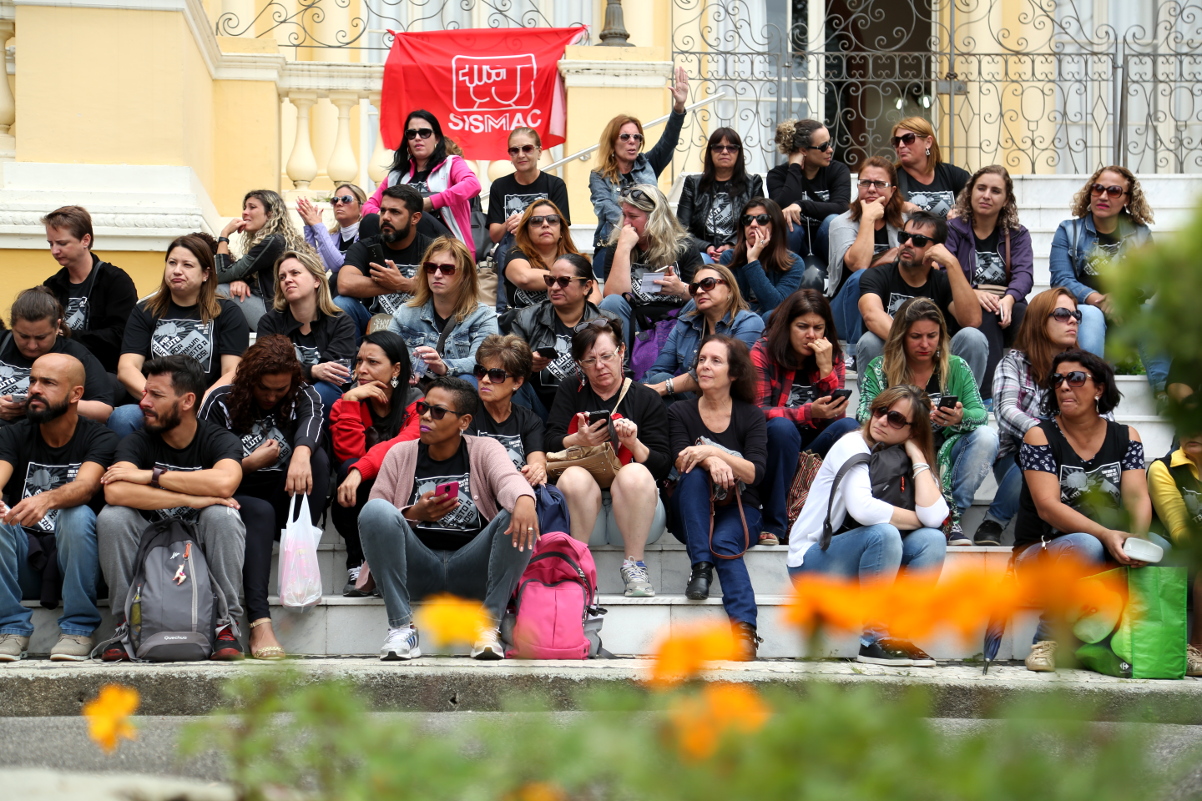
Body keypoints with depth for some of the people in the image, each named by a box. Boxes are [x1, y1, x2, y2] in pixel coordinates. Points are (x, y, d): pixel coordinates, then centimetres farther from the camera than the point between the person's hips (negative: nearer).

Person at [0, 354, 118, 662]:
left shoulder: (99, 438, -5)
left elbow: (86, 485, -26)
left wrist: (47, 500, -49)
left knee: (77, 515, -32)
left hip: (75, 562, -2)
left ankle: (78, 629, -21)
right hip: (25, 565, 2)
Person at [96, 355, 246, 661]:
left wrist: (151, 476, -24)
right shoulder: (138, 441, -4)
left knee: (221, 515, -30)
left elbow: (224, 483, -32)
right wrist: (191, 499, -30)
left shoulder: (219, 440, -7)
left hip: (201, 544, -1)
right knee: (111, 517, -25)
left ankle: (225, 624, -18)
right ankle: (128, 622, -13)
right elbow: (115, 492, -26)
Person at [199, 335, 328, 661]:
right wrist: (252, 463, -13)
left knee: (318, 457, -25)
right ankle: (259, 623, -50)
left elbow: (310, 421, -23)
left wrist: (301, 451, -46)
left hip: (285, 501, 2)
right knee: (260, 513, -37)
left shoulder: (304, 397, 3)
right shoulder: (221, 402, 0)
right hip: (238, 499, -2)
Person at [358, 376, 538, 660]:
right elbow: (372, 519, 4)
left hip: (471, 572, -1)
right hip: (417, 571, 1)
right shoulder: (401, 454, 10)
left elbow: (508, 479, -17)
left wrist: (524, 499, -42)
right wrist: (414, 514, -16)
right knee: (376, 509, -25)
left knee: (518, 518, -25)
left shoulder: (484, 450, 6)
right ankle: (402, 627, -24)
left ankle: (489, 625, -22)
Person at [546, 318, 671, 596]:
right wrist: (579, 440, -21)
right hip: (582, 511, 1)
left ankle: (634, 565, -24)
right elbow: (551, 444, 0)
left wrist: (634, 443, -19)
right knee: (574, 477, -32)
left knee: (634, 474, -33)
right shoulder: (569, 393, 17)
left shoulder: (646, 400, 11)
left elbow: (662, 467, 0)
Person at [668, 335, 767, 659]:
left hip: (738, 511, -1)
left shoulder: (750, 417, 3)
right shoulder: (680, 413, 6)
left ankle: (744, 629, -47)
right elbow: (682, 463, -10)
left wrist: (713, 451, -25)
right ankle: (700, 568, -36)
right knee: (695, 475, -30)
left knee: (725, 543, -33)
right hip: (691, 514, 1)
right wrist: (711, 461, -33)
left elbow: (755, 474, -10)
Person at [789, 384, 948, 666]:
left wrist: (917, 456, -10)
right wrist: (917, 519, -17)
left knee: (932, 539, -18)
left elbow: (934, 516, -18)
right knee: (883, 533, -32)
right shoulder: (853, 445, -12)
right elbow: (862, 508, -31)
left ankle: (897, 635, -17)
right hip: (812, 564, -6)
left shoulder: (908, 463, 4)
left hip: (864, 570, 6)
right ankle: (874, 640, -25)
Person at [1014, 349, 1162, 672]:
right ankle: (1048, 636, -14)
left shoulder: (1125, 437, 7)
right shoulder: (1040, 436, -4)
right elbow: (1047, 506, -16)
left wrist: (1138, 537, -29)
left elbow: (1138, 496, -5)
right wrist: (1105, 535, -31)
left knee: (1160, 549, -27)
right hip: (1041, 551, -3)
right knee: (1085, 546, -36)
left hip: (1111, 550, 3)